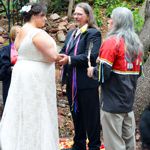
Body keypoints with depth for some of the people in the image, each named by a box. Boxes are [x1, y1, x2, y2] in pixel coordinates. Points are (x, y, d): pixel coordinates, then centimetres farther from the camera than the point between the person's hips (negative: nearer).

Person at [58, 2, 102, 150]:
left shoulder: (93, 33, -9)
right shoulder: (71, 33, 15)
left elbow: (91, 56, -21)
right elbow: (64, 51, 8)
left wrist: (70, 59, -29)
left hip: (86, 82, -7)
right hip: (71, 82, 8)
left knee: (90, 116, 3)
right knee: (76, 115, 18)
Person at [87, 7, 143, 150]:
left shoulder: (112, 42, -13)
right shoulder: (136, 43, 10)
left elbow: (103, 74, -17)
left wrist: (92, 71, 2)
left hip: (113, 103, -7)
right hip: (129, 101, 8)